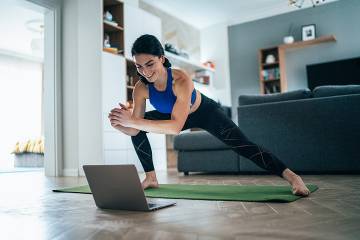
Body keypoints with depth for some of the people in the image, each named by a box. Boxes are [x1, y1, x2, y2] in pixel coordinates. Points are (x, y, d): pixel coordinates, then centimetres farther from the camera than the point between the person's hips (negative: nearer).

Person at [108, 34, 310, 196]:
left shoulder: (181, 80, -40)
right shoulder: (141, 89, -25)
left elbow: (176, 127, -48)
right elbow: (135, 129, -21)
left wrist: (134, 121, -55)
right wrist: (120, 124, -43)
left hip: (205, 111, -5)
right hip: (174, 115, 5)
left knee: (243, 145, -21)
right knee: (137, 129, -5)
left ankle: (293, 178, -17)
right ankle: (151, 179, 8)